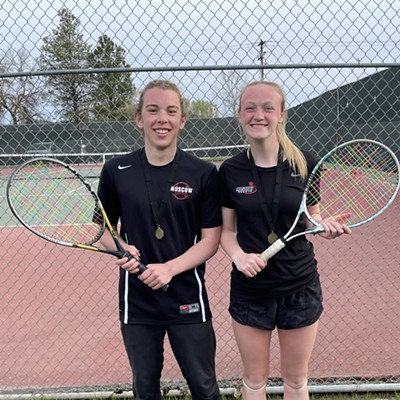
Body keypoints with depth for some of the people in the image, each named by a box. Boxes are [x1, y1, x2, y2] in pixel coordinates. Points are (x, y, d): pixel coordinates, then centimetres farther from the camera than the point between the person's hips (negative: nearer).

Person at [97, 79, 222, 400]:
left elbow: (210, 240, -5)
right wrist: (120, 249, -13)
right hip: (137, 300, 2)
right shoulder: (116, 172, -2)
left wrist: (170, 268, -20)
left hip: (188, 300, -1)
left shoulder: (204, 174, -7)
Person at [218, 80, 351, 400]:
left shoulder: (305, 163, -7)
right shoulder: (230, 171, -5)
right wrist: (238, 255, -16)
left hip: (300, 288, 0)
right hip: (249, 290, 0)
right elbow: (226, 230, 3)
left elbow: (312, 217, 6)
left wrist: (325, 227, -15)